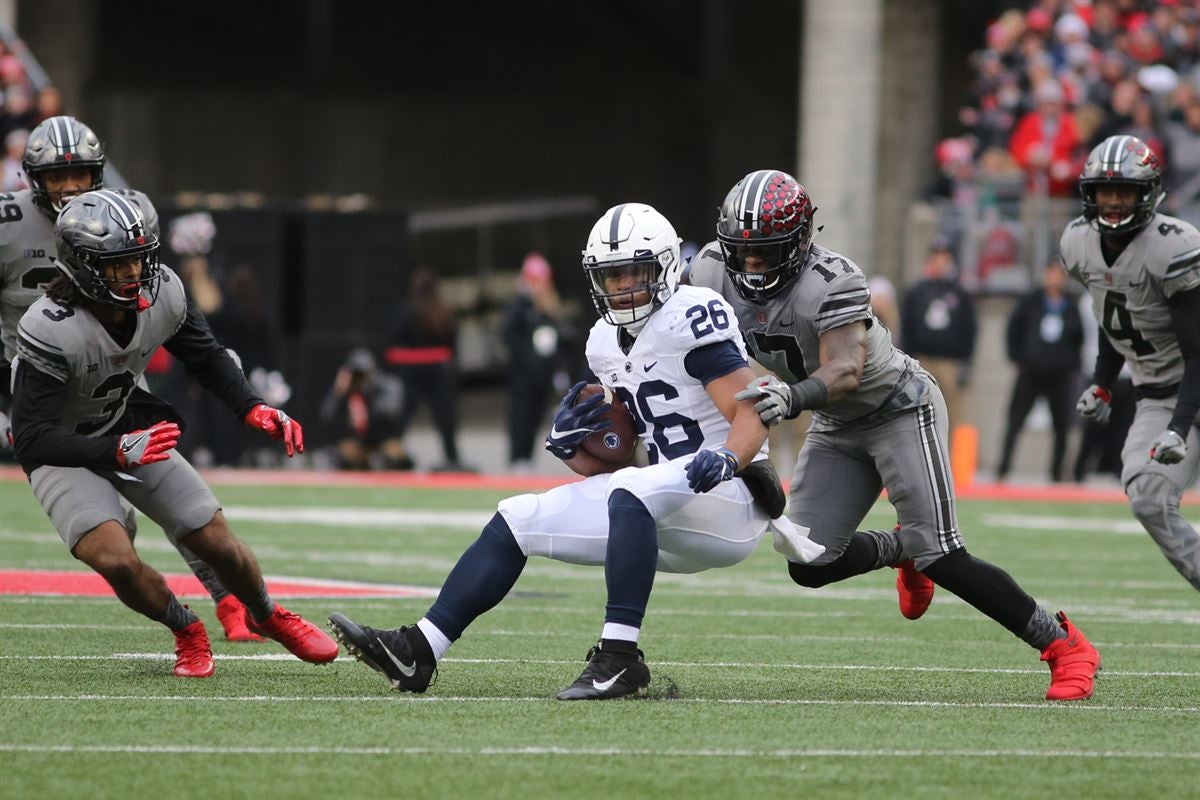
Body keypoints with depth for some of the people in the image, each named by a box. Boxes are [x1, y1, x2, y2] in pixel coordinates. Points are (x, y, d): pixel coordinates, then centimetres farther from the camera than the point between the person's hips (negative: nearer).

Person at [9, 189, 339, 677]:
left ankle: (266, 617, 34)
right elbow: (32, 439, -36)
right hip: (61, 450, -5)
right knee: (116, 560, -25)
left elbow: (205, 356, 4)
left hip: (131, 430, 5)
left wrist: (252, 409, -13)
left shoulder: (161, 294, -17)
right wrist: (119, 451, -48)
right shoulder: (52, 331, -35)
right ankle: (186, 631, 5)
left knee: (216, 543, 2)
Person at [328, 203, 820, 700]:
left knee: (631, 493, -38)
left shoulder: (688, 320, -13)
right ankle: (417, 653, -3)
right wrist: (571, 444, -4)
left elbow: (752, 414, -19)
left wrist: (728, 460, -39)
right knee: (518, 521, 4)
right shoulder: (606, 343, 12)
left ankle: (620, 658, -39)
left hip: (726, 496, -9)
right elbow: (611, 464, 16)